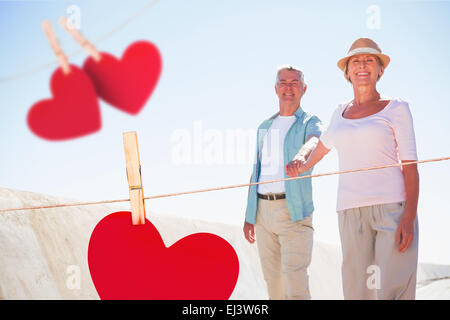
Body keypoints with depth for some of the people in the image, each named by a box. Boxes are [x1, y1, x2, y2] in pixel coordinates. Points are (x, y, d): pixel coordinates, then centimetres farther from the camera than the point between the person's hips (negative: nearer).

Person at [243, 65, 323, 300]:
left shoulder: (310, 123, 3)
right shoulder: (264, 127, 19)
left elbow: (314, 142, -23)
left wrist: (302, 156, -48)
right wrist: (249, 215, 15)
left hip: (293, 210, -5)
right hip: (263, 210, 5)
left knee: (295, 279, -13)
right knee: (272, 280, 6)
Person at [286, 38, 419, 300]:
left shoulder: (396, 109, 3)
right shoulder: (341, 112, 16)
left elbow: (410, 166, -3)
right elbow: (325, 143, 37)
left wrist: (409, 218, -14)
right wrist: (302, 167, 49)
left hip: (393, 209, -4)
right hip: (352, 213, 4)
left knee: (393, 292, -12)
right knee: (358, 291, 0)